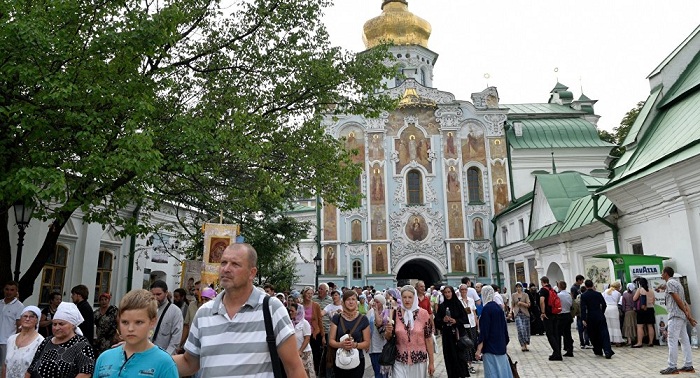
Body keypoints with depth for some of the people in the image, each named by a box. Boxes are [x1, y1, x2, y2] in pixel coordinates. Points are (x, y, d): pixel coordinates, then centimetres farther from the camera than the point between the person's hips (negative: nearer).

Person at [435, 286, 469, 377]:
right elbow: (437, 321, 5)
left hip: (458, 333, -2)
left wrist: (456, 321, -15)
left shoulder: (458, 304, 1)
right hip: (447, 335, 2)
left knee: (460, 355, -5)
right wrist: (443, 320, -14)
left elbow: (465, 318, 0)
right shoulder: (441, 306, 5)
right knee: (450, 356, 1)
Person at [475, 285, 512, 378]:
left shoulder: (486, 308, -16)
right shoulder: (498, 307, 6)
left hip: (490, 345, -8)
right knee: (502, 367, 14)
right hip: (501, 343, 8)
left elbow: (484, 330, -18)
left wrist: (479, 349, -16)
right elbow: (504, 325, 13)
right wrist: (505, 341, 24)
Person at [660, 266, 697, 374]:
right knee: (684, 341, 10)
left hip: (675, 316, -10)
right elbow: (684, 302, 16)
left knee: (672, 341, -8)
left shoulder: (670, 283, -8)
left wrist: (687, 314, -8)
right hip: (682, 316, 10)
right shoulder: (677, 283, 21)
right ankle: (688, 366, 12)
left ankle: (672, 367, -7)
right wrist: (689, 316, 11)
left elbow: (678, 300, -14)